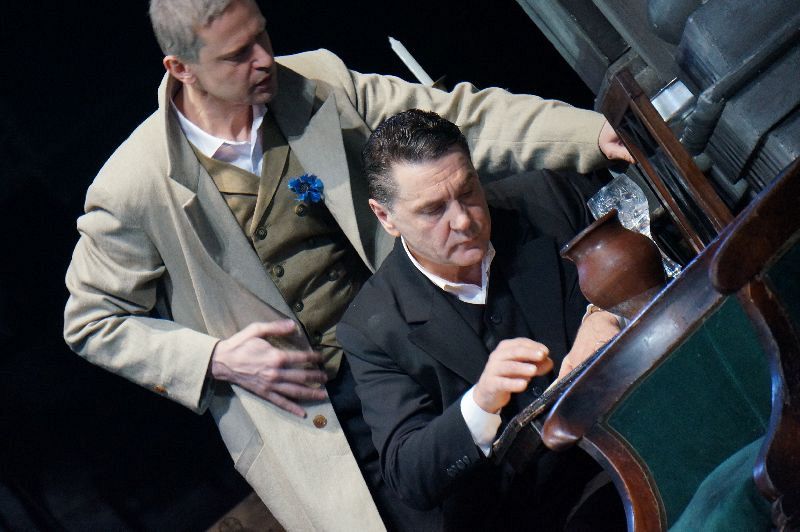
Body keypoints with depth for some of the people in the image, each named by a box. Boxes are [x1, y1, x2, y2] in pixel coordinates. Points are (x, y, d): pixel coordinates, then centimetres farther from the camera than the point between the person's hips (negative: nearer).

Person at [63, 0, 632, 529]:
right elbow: (92, 322, -1)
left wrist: (595, 133, -15)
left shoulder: (319, 84, -4)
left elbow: (457, 118, -5)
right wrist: (215, 359, -14)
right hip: (291, 409, -3)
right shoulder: (134, 187, -13)